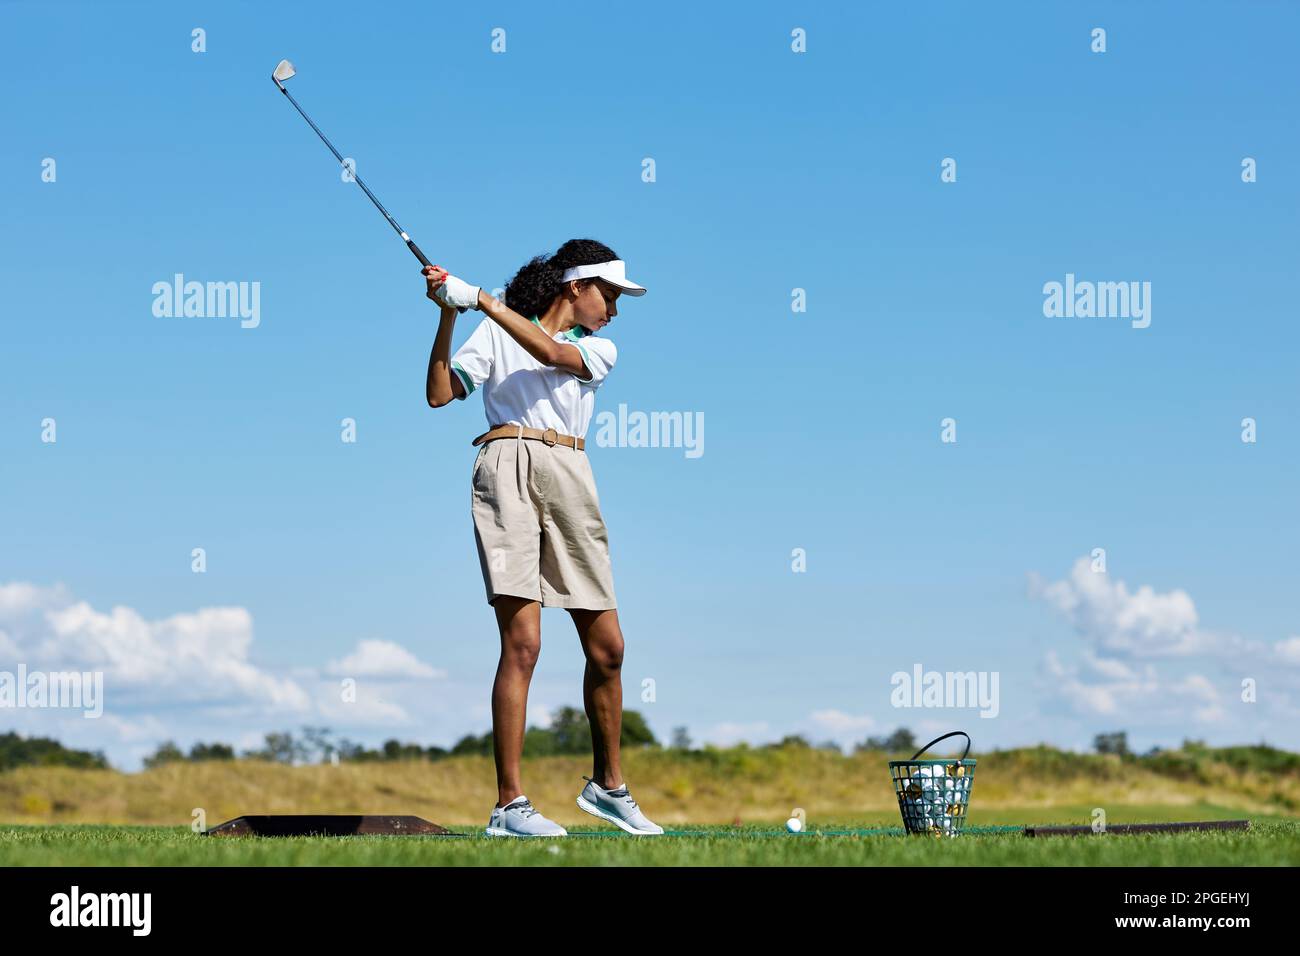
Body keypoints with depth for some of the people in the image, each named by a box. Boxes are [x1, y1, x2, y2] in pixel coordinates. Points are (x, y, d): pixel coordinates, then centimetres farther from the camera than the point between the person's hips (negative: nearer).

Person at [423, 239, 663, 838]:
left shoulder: (600, 349, 19)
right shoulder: (495, 334, 13)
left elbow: (552, 353, -2)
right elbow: (439, 394, 4)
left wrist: (480, 299, -8)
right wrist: (448, 315, -4)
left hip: (571, 480, 4)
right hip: (508, 469, -4)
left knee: (607, 647, 4)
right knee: (523, 643, -14)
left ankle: (607, 785, 23)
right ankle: (509, 805, -14)